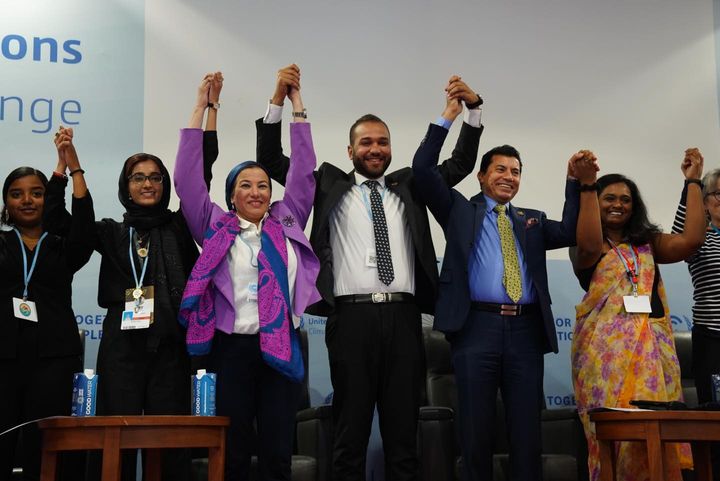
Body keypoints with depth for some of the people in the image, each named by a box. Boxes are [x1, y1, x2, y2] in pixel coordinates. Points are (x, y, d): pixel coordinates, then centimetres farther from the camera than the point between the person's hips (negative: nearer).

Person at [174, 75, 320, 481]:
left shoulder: (287, 224, 13)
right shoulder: (216, 227, 9)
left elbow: (303, 173, 11)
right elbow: (188, 177, 5)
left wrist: (297, 107, 11)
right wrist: (201, 108, 5)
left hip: (281, 348, 1)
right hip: (231, 347, -1)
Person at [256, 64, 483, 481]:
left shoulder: (408, 186, 16)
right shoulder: (330, 184, 11)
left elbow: (461, 165, 16)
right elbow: (272, 161, 7)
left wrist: (474, 107, 4)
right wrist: (279, 99, -3)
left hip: (402, 317, 2)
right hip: (352, 317, -2)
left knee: (403, 432, 8)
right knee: (350, 432, 4)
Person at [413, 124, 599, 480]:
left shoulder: (532, 220, 23)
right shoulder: (460, 210, 14)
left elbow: (572, 232, 8)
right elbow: (423, 168, 4)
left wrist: (578, 182, -2)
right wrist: (447, 118, 3)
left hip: (526, 329, 3)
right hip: (477, 326, -3)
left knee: (527, 430, 4)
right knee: (476, 429, 1)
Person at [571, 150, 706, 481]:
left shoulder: (648, 243, 17)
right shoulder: (587, 248, 8)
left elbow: (692, 240, 1)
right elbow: (589, 245, -18)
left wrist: (693, 182, 3)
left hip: (653, 350, 3)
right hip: (605, 350, -3)